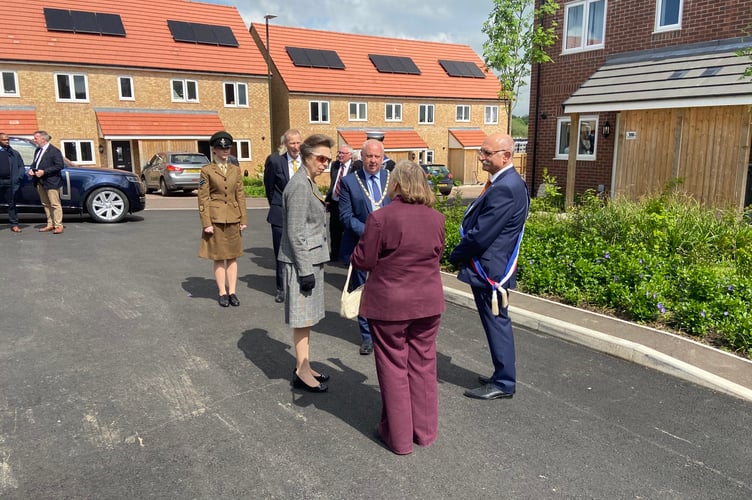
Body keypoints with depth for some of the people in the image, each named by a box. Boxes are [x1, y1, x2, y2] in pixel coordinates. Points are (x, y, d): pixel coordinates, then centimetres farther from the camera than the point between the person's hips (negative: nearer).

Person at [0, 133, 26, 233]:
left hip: (10, 182, 0)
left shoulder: (14, 153, 11)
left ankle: (14, 224, 8)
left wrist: (19, 177, -3)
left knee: (12, 204, 5)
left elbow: (21, 166, 10)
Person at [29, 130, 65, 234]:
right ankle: (50, 224, 21)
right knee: (46, 204, 13)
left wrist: (44, 171, -19)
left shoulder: (54, 151, -10)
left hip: (51, 182, -9)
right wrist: (32, 169, 3)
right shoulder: (38, 150, 15)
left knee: (55, 204, -6)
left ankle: (58, 225, -3)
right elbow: (34, 162, 26)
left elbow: (60, 165, -16)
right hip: (40, 182, 9)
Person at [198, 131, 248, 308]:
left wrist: (243, 219, 4)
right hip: (216, 218, -3)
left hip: (233, 219, 4)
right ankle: (222, 293, 13)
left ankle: (232, 292, 15)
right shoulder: (207, 170, -3)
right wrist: (206, 223, -11)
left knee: (232, 257, 7)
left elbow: (240, 195, 9)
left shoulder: (236, 170, 8)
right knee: (218, 257, 4)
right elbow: (203, 198, -5)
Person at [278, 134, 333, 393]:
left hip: (312, 258, 10)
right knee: (302, 318, 0)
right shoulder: (299, 186, -17)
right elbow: (295, 232, -20)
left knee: (307, 317, 16)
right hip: (302, 261, -10)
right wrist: (305, 270, -20)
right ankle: (302, 372, 12)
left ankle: (304, 367, 28)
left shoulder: (308, 183, 13)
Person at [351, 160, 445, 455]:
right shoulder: (436, 218, -1)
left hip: (389, 304, -4)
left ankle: (399, 436, 22)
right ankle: (425, 431, 30)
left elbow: (362, 261, -11)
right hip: (429, 302, 4)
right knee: (423, 364, 17)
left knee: (394, 367, 10)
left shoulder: (381, 218, -17)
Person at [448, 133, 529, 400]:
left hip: (489, 269, -10)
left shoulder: (504, 189, -23)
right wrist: (462, 254, 8)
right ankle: (503, 375, 32)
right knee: (497, 323, 18)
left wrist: (456, 256, -8)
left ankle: (503, 383, 16)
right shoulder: (508, 182, 11)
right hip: (490, 267, 10)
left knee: (497, 323, 2)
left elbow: (480, 235, -23)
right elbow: (477, 225, 14)